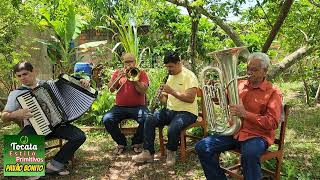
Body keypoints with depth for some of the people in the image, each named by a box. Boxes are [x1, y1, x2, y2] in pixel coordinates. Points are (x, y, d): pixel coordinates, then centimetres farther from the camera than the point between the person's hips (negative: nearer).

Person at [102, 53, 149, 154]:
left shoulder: (141, 73, 7)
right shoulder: (118, 73, 14)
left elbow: (143, 91, -8)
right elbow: (111, 89, 1)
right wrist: (119, 77, -12)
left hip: (138, 106, -2)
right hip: (120, 107, 2)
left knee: (146, 119, -30)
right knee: (106, 119, -23)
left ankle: (136, 142, -2)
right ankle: (121, 143, 1)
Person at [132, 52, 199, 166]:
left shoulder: (189, 76, -10)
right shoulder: (171, 76, 15)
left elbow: (190, 98, -21)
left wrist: (172, 91, -22)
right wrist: (162, 97, -5)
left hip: (187, 112, -7)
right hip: (171, 110, 7)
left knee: (173, 129, -34)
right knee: (149, 120, -12)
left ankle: (171, 153, -3)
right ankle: (148, 153, -5)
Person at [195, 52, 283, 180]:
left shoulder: (273, 92, -4)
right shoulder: (239, 85, 11)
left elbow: (273, 123, -12)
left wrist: (245, 113, -22)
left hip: (257, 135, -5)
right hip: (234, 132, 5)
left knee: (250, 154, -40)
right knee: (202, 147, -12)